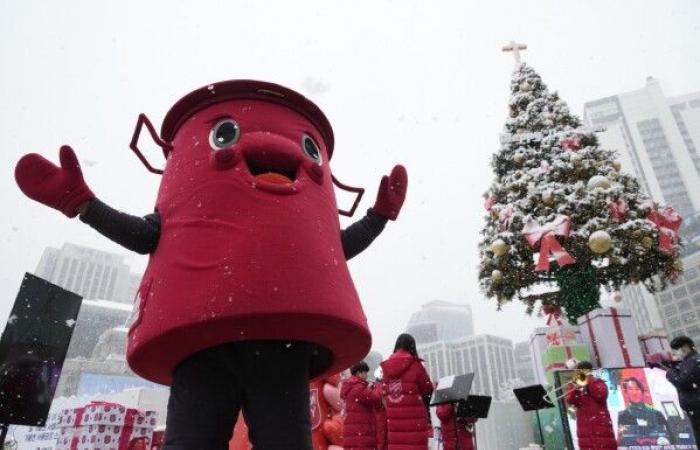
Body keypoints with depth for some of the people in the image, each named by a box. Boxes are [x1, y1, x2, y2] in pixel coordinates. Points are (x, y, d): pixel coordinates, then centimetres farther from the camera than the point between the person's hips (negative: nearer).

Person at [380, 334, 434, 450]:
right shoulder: (415, 365, -9)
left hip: (394, 420, 5)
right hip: (415, 421, -5)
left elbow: (385, 393, 10)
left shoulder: (387, 367, 5)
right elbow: (428, 390, 1)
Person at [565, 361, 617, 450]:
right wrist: (575, 388, -17)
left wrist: (589, 380, -10)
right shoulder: (576, 385, 14)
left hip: (601, 424, -2)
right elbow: (570, 400, -3)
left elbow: (601, 395, -13)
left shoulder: (598, 382, 8)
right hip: (584, 426, 2)